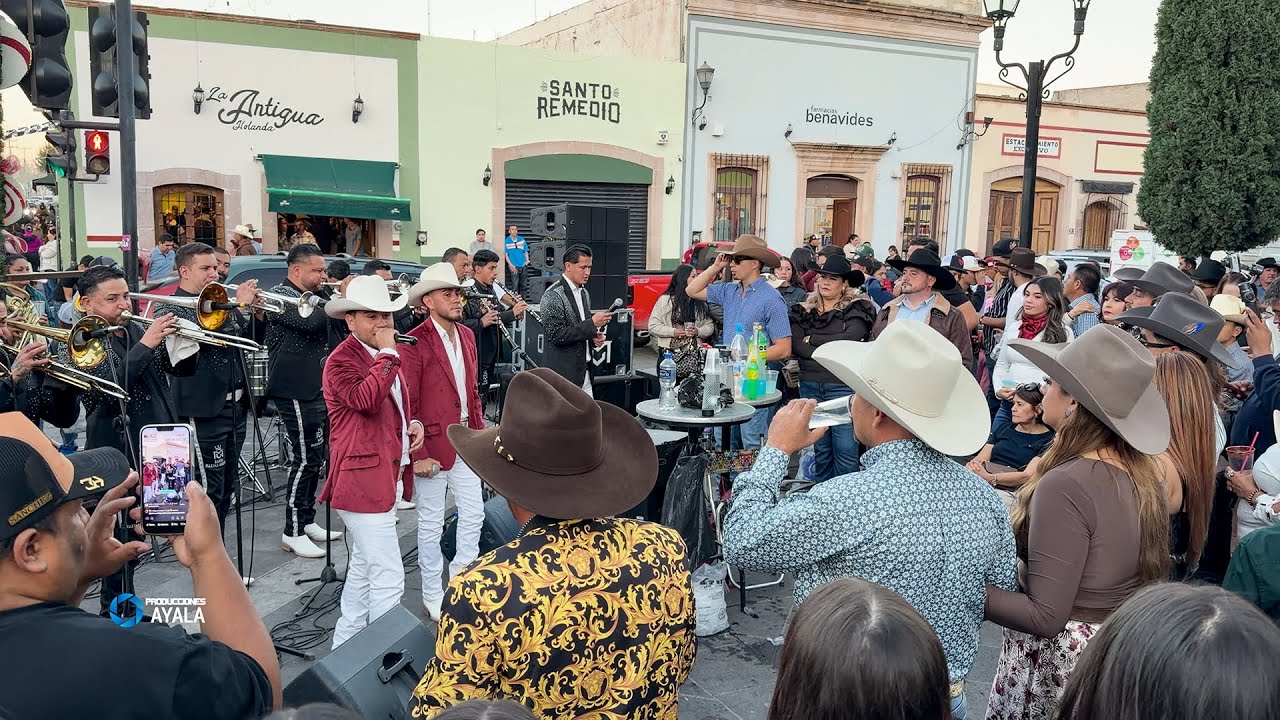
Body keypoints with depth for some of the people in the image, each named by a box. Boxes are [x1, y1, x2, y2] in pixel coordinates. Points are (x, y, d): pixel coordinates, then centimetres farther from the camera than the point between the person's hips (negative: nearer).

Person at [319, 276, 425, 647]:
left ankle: (345, 644, 36)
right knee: (388, 579, -11)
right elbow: (367, 399, -32)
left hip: (387, 475, 10)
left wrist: (415, 424, 8)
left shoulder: (386, 358, 14)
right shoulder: (341, 360, -13)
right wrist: (387, 353, -23)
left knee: (364, 567, 21)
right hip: (363, 479, -10)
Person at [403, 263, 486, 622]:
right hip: (433, 444, -7)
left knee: (473, 516, 12)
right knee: (431, 524, 7)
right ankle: (433, 596, 22)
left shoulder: (467, 335, 9)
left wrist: (480, 432, 10)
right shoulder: (415, 343, -14)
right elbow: (407, 404, -15)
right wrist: (418, 455, -17)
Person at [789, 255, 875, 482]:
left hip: (843, 386, -4)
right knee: (819, 448, 12)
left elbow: (849, 339, -14)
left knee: (845, 449, -5)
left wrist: (812, 339, -5)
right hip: (810, 385, 4)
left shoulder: (857, 308, 1)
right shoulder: (804, 311, 12)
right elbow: (797, 345, -1)